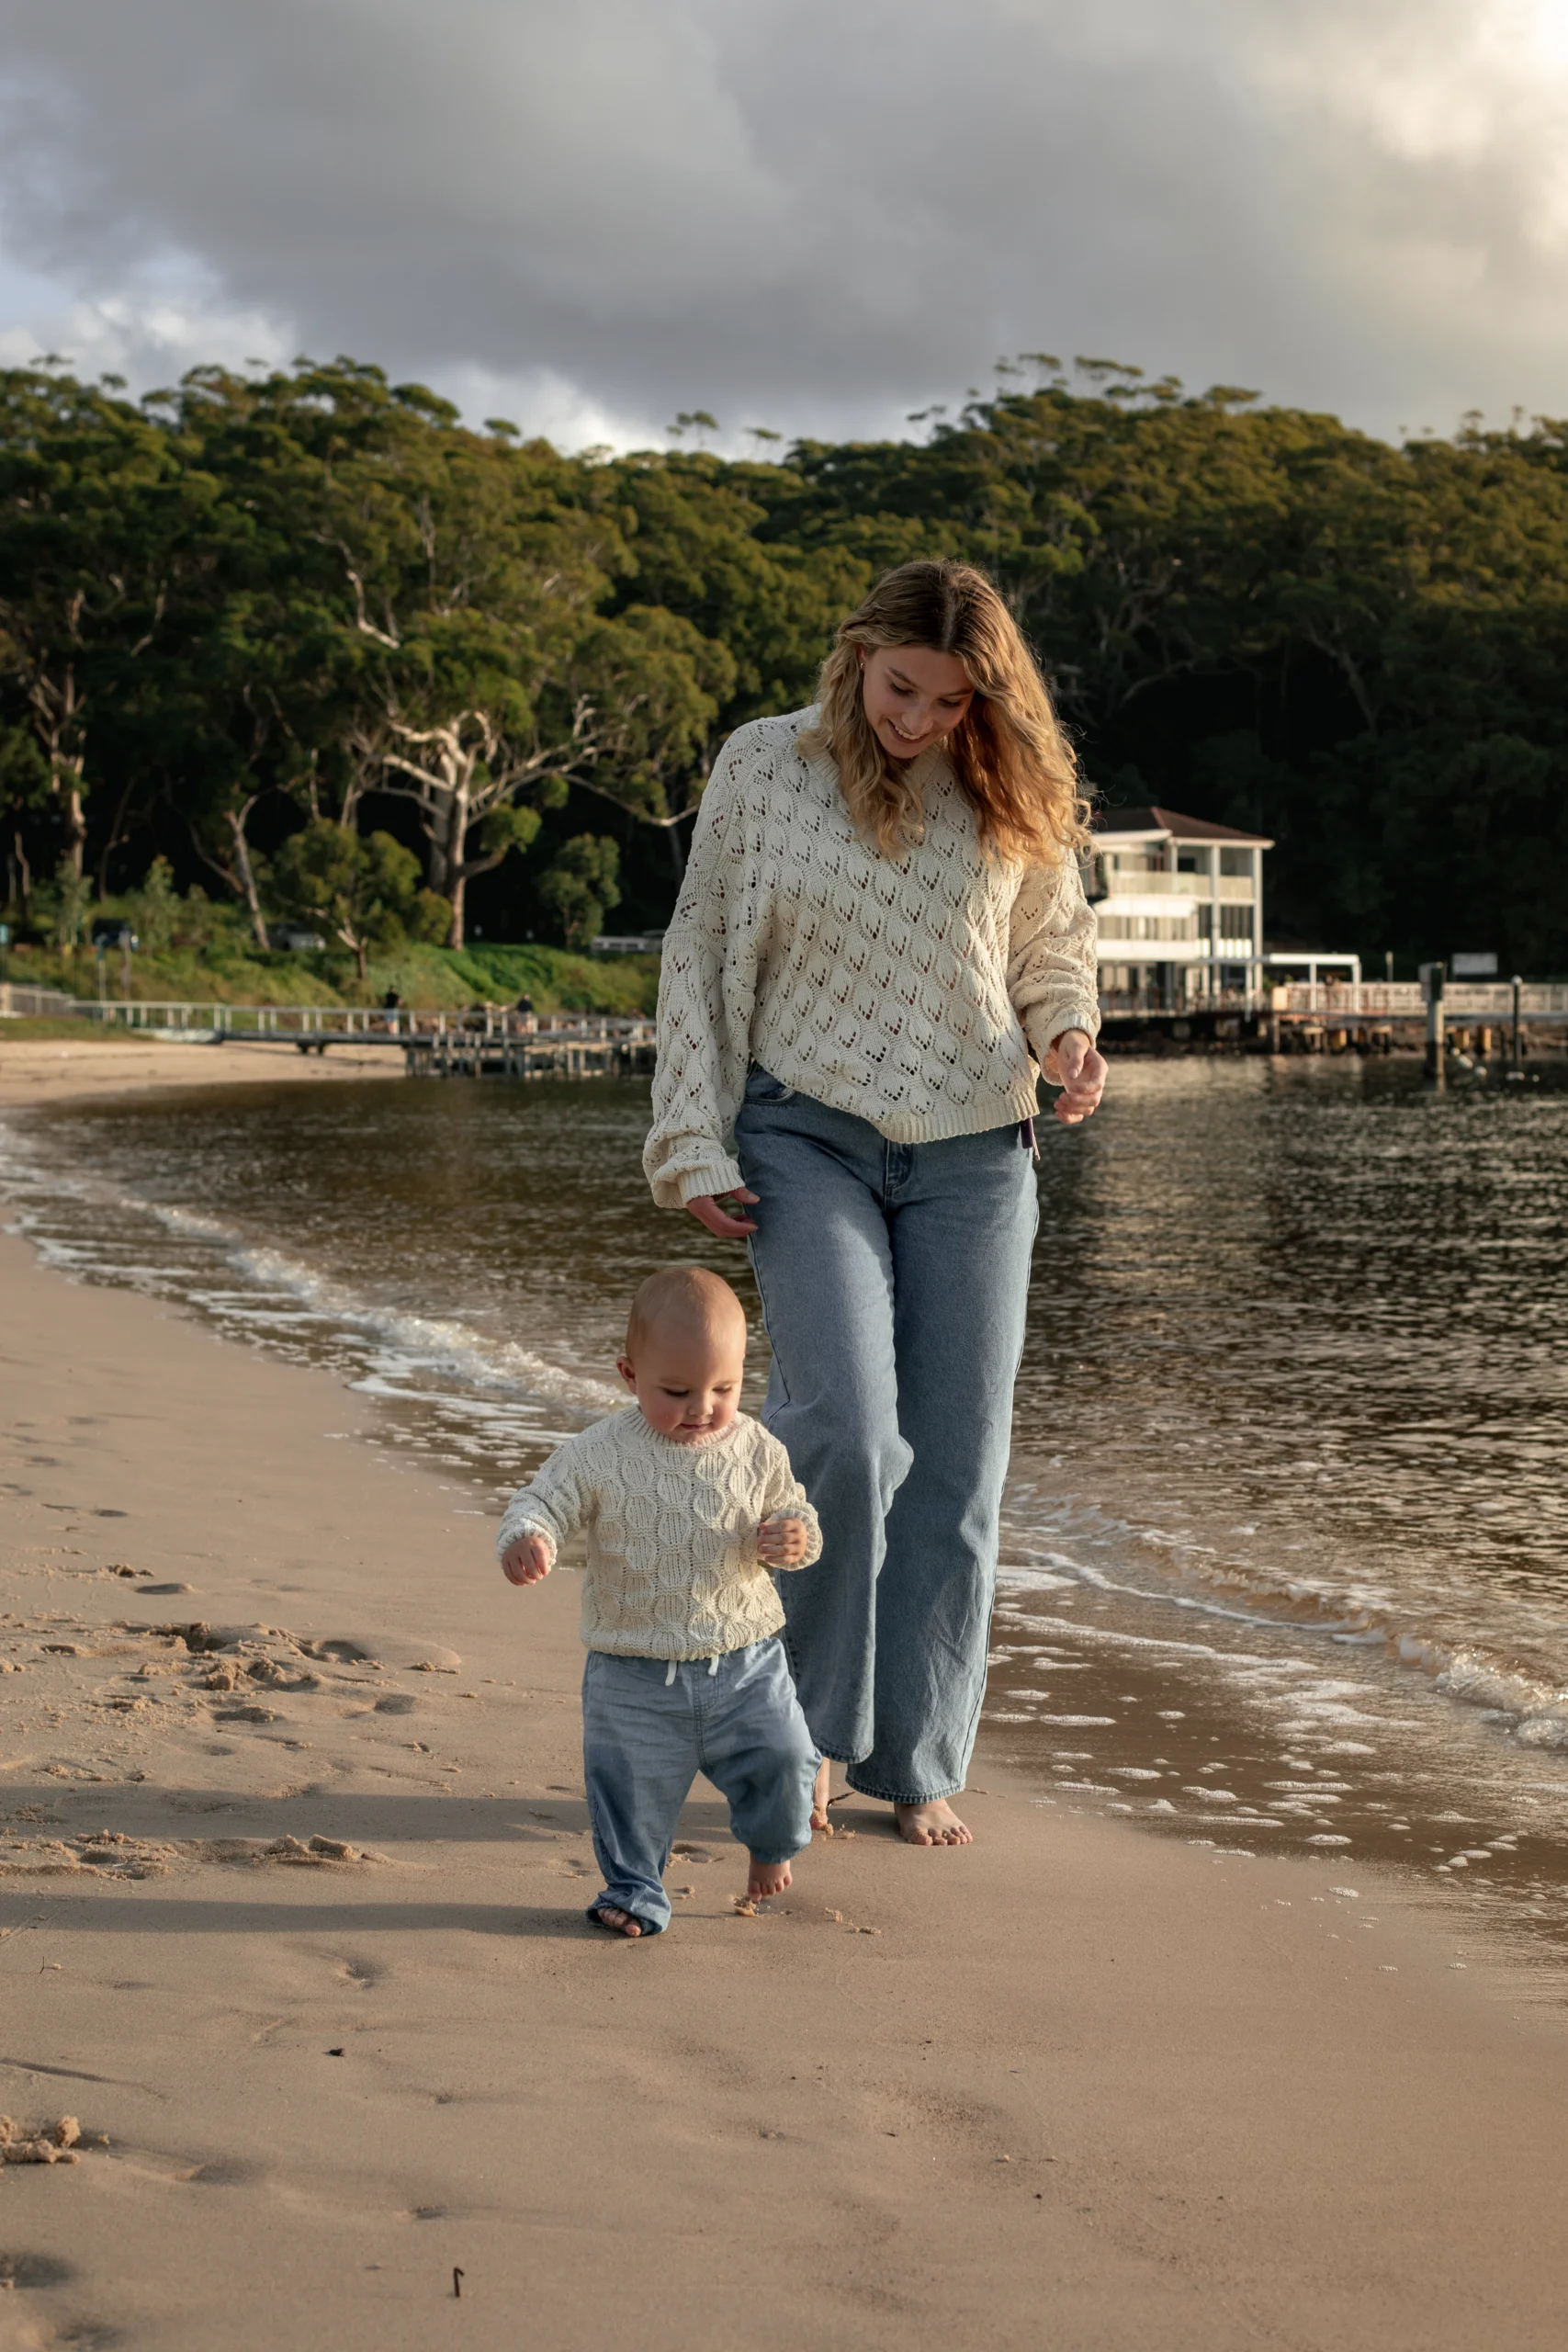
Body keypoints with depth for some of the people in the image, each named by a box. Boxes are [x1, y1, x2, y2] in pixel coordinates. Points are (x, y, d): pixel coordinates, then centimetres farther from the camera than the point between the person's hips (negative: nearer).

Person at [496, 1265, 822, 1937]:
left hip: (745, 1661, 1)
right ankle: (634, 1890, 25)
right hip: (635, 1677, -1)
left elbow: (795, 1515, 10)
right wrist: (525, 1540, -33)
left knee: (782, 1760, 0)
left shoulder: (757, 1452, -2)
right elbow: (542, 1503, -9)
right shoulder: (598, 1457, -9)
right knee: (631, 1784, 1)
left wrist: (796, 1539, -14)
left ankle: (772, 1846, 33)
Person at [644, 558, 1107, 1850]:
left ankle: (919, 1764, 16)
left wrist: (1068, 1039, -5)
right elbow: (698, 954, 5)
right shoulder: (762, 766, -1)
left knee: (955, 1462, 2)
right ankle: (796, 1718, 5)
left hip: (972, 1152, 2)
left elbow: (1055, 944, 18)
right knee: (847, 1429, -19)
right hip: (809, 1135, -2)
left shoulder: (1008, 792, 3)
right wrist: (695, 1146, -1)